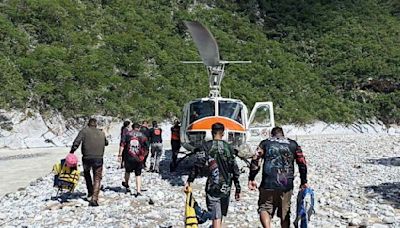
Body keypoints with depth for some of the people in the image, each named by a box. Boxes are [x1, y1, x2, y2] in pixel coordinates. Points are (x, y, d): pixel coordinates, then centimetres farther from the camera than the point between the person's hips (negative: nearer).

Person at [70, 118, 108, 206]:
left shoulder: (84, 131, 1)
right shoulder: (101, 133, 11)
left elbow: (76, 142, -12)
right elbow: (106, 143, 28)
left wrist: (72, 152, -7)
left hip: (87, 158, -1)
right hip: (98, 159, 1)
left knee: (86, 173, 29)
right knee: (97, 179, 7)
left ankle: (90, 191, 28)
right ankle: (94, 199, -3)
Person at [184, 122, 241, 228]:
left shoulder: (206, 146, -4)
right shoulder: (228, 147, 4)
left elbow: (198, 165, -14)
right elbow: (235, 169, 3)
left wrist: (189, 181, -9)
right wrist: (237, 188, 9)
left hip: (212, 188, -3)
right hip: (226, 188, 3)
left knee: (216, 218, -5)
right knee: (220, 216, 21)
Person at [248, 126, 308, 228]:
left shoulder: (265, 143, 9)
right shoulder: (293, 144, 13)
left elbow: (255, 161, -3)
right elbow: (302, 163, 10)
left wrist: (251, 179, 0)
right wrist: (304, 182, 17)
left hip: (268, 185, -2)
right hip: (287, 186, 2)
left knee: (264, 208, 7)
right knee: (285, 212, 15)